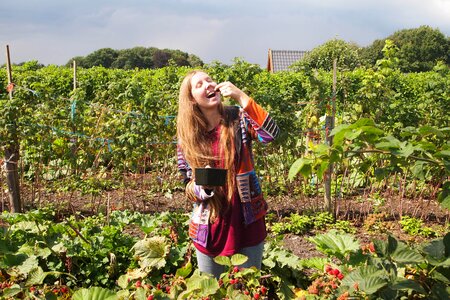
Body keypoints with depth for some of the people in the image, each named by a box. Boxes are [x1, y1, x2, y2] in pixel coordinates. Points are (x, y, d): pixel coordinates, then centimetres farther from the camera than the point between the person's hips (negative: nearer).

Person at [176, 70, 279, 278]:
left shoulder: (238, 118, -6)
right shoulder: (186, 136, -2)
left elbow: (271, 134, -24)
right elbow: (188, 186, 3)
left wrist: (241, 97, -25)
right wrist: (203, 185, -19)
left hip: (247, 221, -1)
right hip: (209, 225, 2)